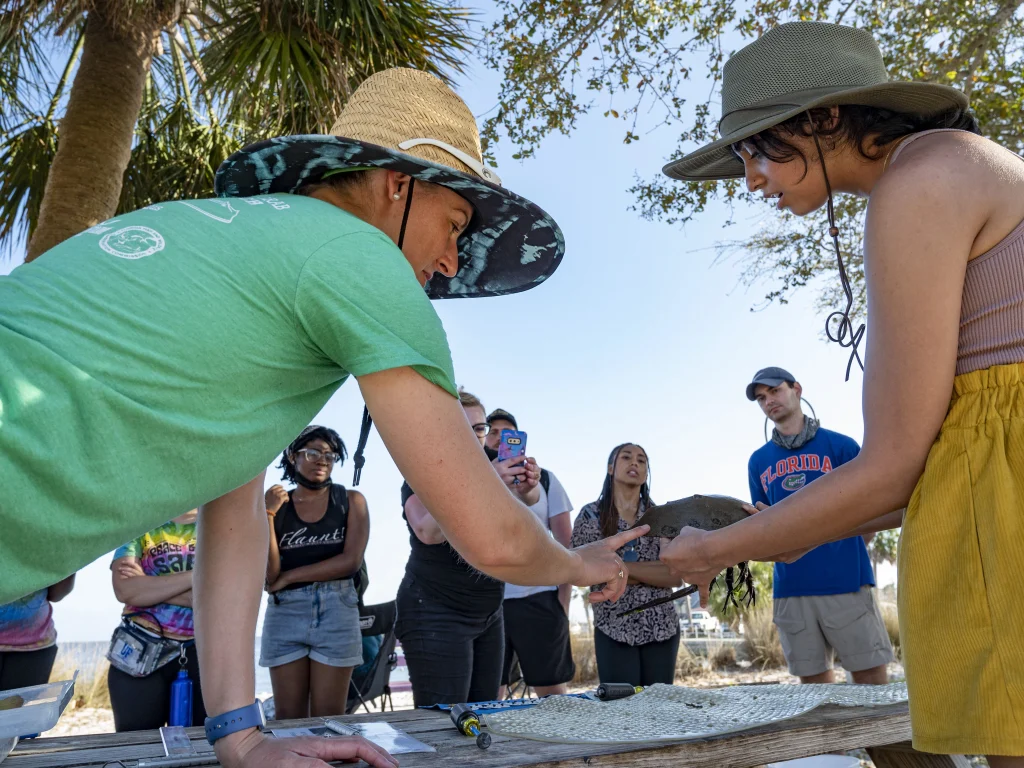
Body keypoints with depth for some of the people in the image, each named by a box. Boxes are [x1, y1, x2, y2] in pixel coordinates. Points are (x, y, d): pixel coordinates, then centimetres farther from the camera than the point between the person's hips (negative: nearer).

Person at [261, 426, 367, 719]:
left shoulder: (351, 501, 5)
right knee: (288, 720, 5)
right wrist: (268, 515, -10)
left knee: (328, 721, 1)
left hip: (336, 611, -1)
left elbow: (351, 560, -8)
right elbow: (269, 574, -2)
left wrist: (288, 577, -5)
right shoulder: (276, 505, 7)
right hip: (284, 613, 1)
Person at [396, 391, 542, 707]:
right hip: (436, 615, -6)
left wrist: (528, 488, -35)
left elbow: (529, 500, -11)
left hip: (488, 615, 6)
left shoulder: (494, 475, 9)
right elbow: (428, 531, -29)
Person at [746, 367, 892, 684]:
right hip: (790, 589, 3)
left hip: (847, 581, -3)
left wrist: (848, 556, -1)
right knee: (814, 683, 10)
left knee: (872, 678, 1)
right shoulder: (758, 461, 11)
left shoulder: (839, 445, 2)